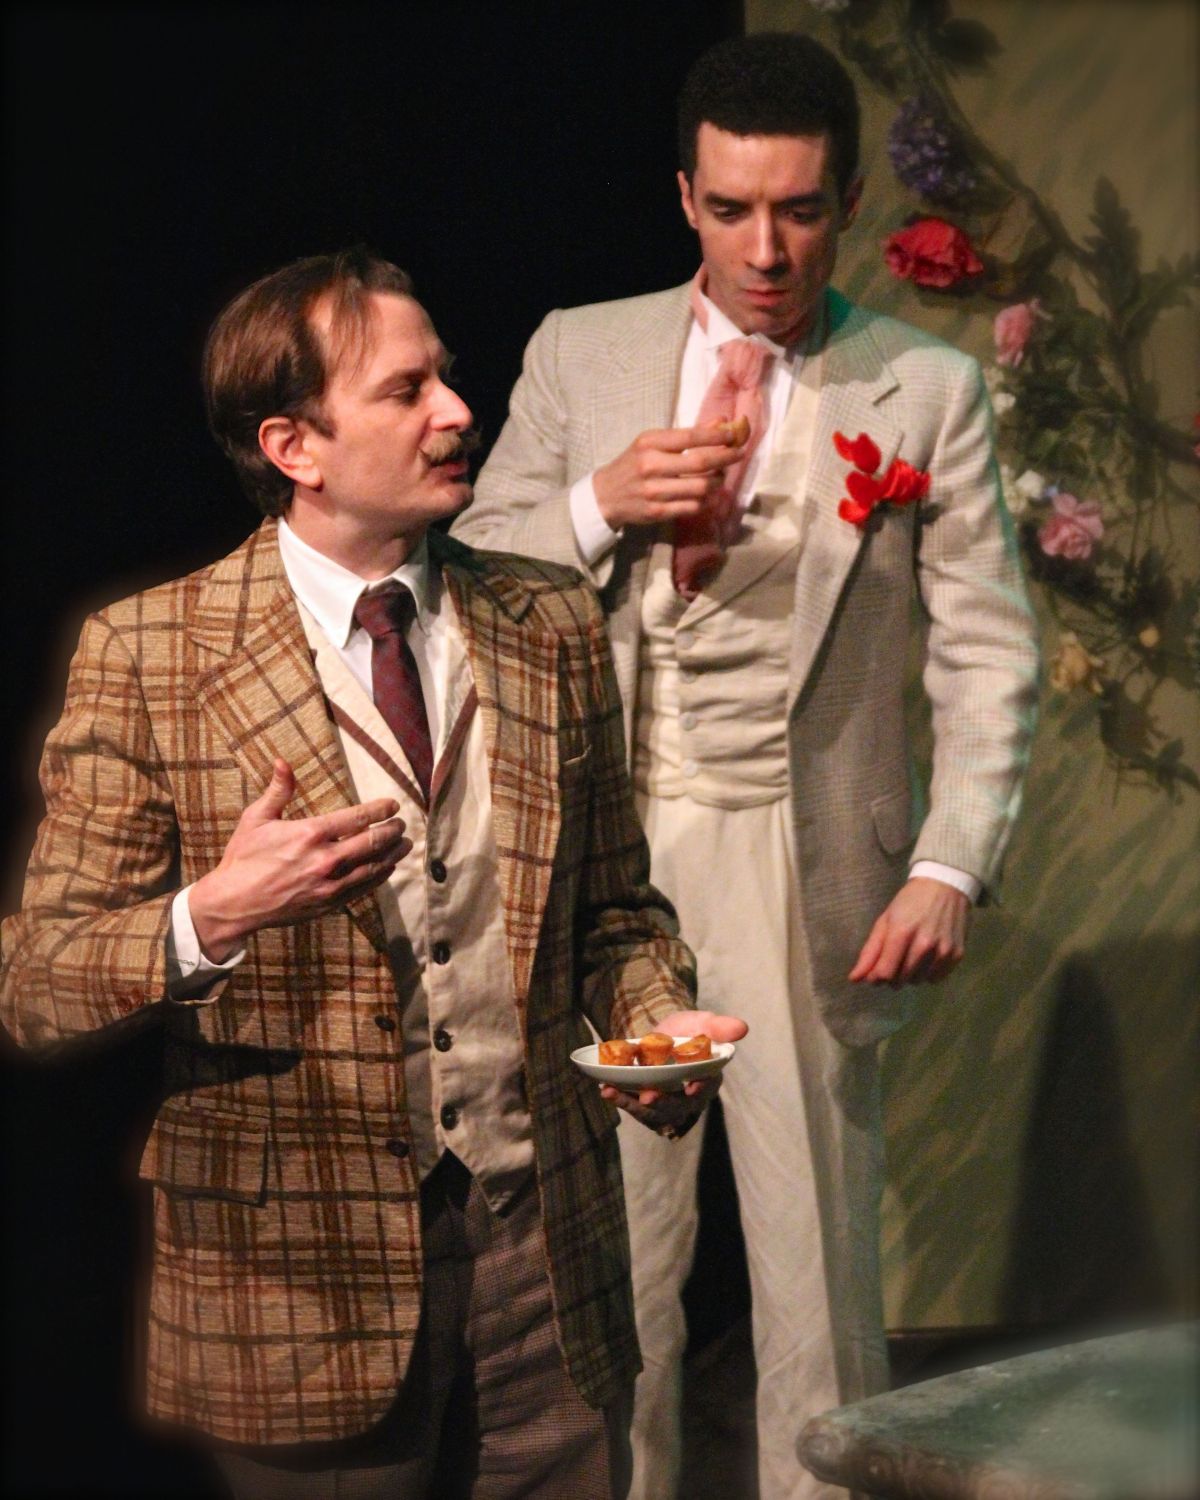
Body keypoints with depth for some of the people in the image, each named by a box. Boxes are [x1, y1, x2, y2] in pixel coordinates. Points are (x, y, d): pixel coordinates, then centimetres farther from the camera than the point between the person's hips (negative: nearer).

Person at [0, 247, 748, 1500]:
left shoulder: (553, 627, 6)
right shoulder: (145, 655, -6)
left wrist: (658, 1023, -7)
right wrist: (210, 922, -25)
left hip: (545, 1249, 3)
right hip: (300, 1273, -3)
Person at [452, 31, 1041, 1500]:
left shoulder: (927, 389, 0)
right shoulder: (579, 353, 5)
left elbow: (987, 652, -1)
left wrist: (949, 867, -12)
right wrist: (600, 505, -12)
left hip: (807, 869, -1)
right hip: (606, 853, 2)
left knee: (820, 1256, 6)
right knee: (608, 1255, 10)